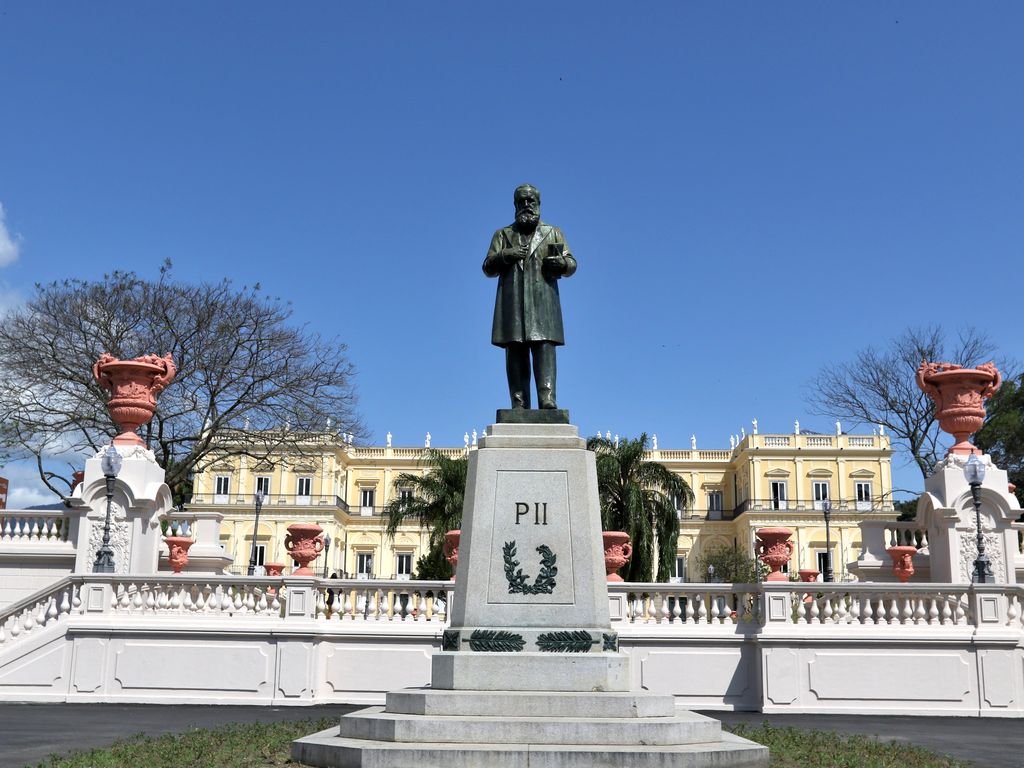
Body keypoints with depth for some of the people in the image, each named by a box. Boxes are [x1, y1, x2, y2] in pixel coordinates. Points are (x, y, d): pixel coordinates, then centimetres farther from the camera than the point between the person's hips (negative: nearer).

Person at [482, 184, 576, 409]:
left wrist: (562, 263, -11)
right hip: (512, 302, 1)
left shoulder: (553, 233, 21)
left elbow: (571, 263, 13)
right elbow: (488, 268, 12)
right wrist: (504, 256, -9)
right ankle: (519, 404, -9)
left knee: (544, 348, -16)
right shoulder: (503, 235, 22)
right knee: (515, 352, -6)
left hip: (543, 300, -1)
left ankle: (547, 399, -25)